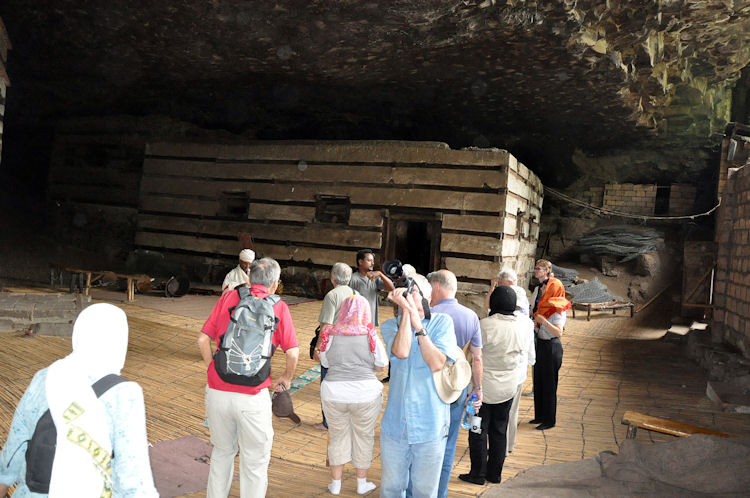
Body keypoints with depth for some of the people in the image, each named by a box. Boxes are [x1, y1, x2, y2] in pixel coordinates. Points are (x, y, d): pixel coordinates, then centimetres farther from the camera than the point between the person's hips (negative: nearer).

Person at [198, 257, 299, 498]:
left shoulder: (228, 298, 5)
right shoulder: (278, 307, -1)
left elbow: (203, 339, 4)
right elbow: (292, 353, -7)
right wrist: (286, 378, 11)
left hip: (217, 390, 4)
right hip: (252, 396, -3)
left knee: (222, 452, 25)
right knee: (254, 461, 13)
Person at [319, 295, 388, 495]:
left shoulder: (330, 334, -4)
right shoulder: (371, 336, -8)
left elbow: (325, 362, 7)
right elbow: (381, 366, -2)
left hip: (334, 394, 2)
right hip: (365, 394, -1)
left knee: (337, 437, 18)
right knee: (363, 438, 15)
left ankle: (336, 484, 27)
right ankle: (362, 483, 29)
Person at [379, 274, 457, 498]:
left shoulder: (442, 322, -3)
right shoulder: (390, 326, 2)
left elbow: (437, 363, -16)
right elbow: (401, 352, -19)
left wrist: (418, 324, -17)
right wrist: (405, 311, -18)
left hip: (430, 423, -2)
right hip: (395, 422, 2)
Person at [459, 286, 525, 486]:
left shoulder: (486, 324, -21)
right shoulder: (521, 326, -4)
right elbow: (520, 354, 9)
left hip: (485, 385, -5)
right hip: (508, 385, 5)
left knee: (479, 431, 8)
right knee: (499, 430, 16)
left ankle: (478, 474, 17)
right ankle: (495, 473, 26)